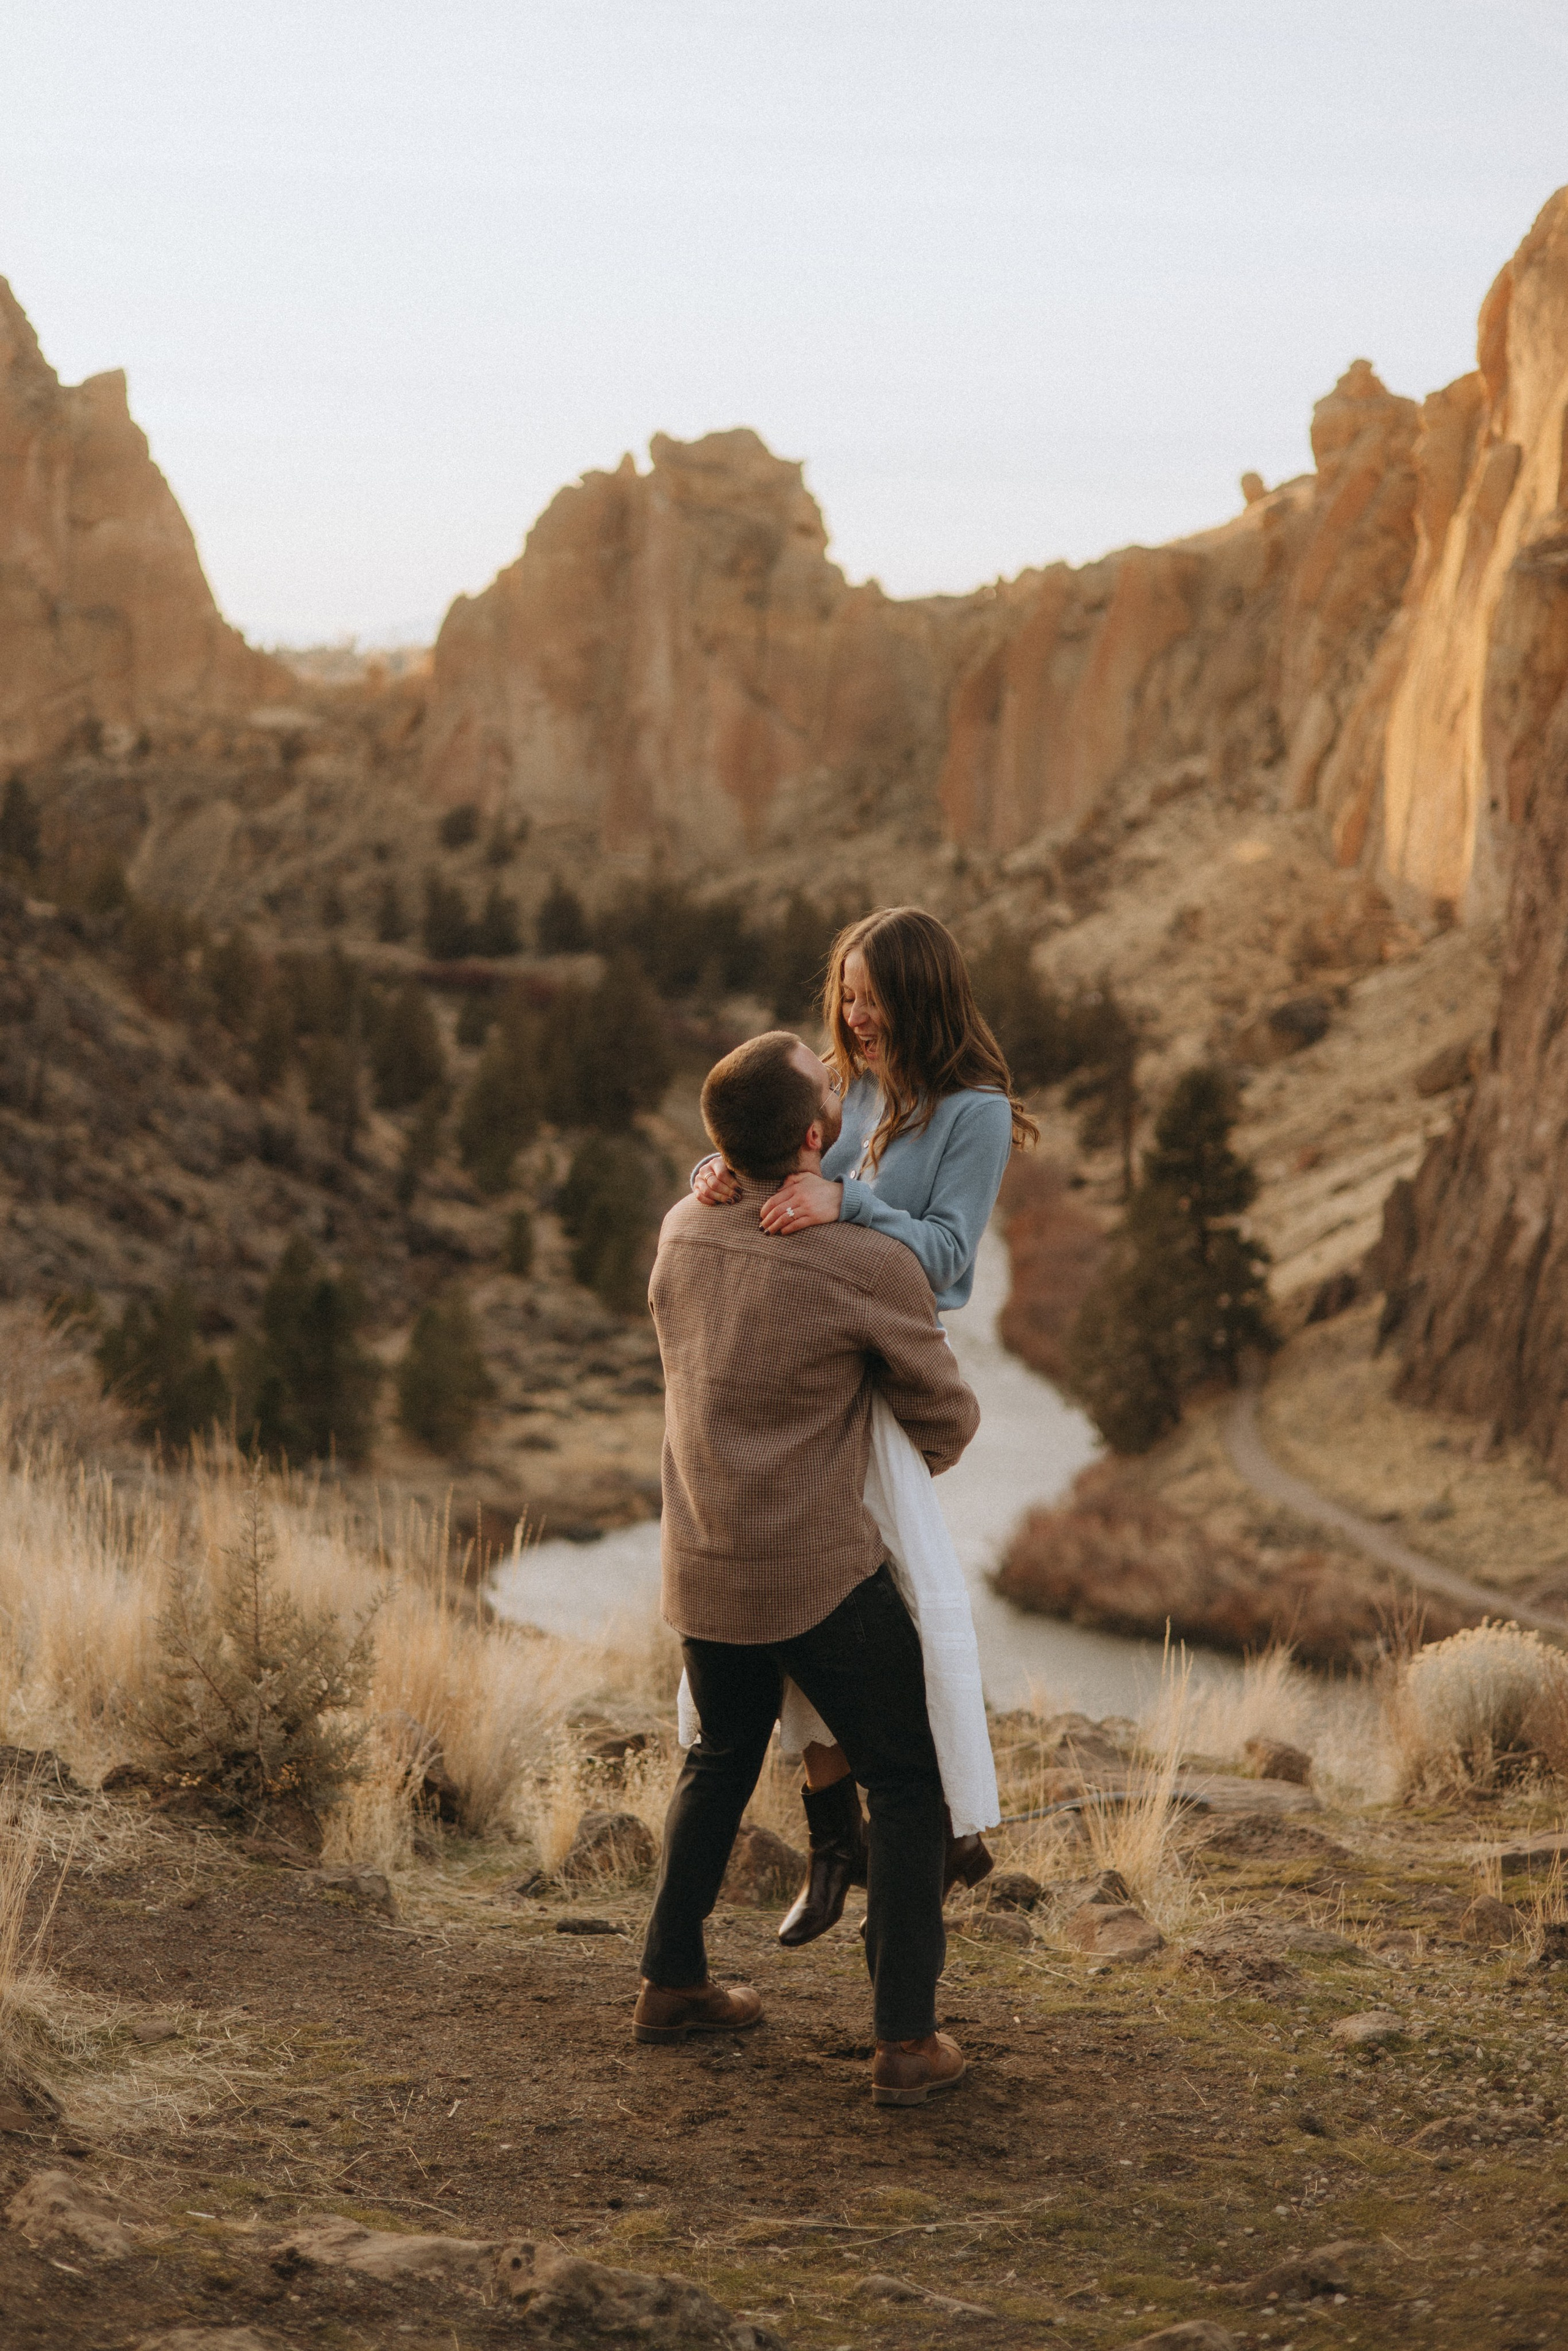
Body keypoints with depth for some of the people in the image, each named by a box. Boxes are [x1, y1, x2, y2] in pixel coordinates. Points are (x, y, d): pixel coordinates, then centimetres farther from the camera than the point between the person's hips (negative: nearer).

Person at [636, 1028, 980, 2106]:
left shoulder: (682, 1233, -2)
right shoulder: (871, 1266, -19)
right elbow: (948, 1418, -4)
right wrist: (912, 1463, 19)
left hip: (700, 1563, 6)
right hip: (823, 1572, -6)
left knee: (723, 1759, 28)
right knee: (908, 1783, 9)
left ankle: (672, 1981, 35)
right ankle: (907, 2039, 6)